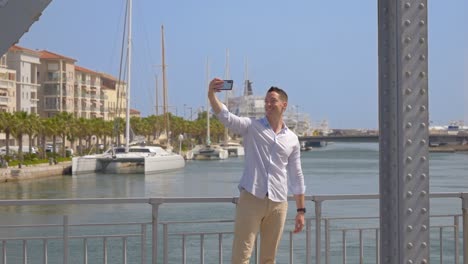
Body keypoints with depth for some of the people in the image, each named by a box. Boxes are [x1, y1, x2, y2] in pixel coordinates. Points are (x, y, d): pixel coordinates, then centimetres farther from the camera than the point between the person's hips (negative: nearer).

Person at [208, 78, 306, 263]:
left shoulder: (292, 139, 11)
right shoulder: (251, 127, 2)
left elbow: (296, 176, 15)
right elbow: (226, 117, -16)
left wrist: (301, 210, 13)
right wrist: (211, 95, -35)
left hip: (278, 203, 3)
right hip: (251, 199, -3)